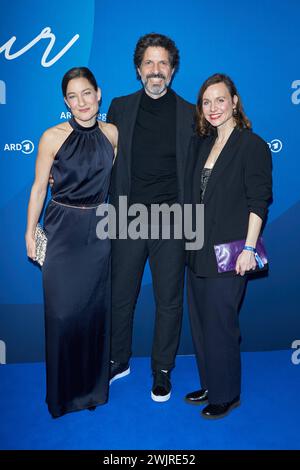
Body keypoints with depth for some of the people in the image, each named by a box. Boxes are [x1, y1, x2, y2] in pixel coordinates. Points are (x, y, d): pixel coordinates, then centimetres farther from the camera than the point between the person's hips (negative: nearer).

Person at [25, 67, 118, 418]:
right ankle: (63, 391, 27)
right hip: (62, 231, -3)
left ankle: (93, 386, 32)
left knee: (96, 308, 11)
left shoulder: (112, 133, 2)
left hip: (98, 232, 3)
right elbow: (39, 187, -2)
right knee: (63, 312, 4)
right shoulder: (53, 137, -8)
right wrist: (30, 232, -2)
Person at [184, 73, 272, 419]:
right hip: (198, 250, 7)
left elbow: (258, 202, -12)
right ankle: (209, 385, 35)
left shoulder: (252, 145, -8)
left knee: (219, 325, 4)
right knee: (200, 322, 16)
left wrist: (248, 249, -17)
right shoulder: (200, 144, 12)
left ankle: (226, 395, 26)